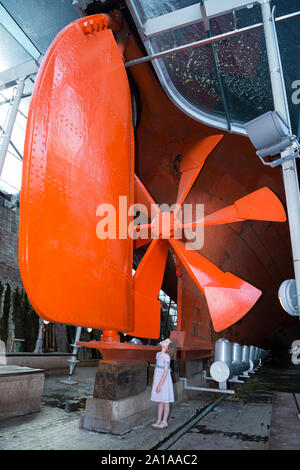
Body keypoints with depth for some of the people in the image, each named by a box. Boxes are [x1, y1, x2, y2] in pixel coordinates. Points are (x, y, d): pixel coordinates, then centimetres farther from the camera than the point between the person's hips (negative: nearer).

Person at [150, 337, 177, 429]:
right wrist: (154, 382, 16)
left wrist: (160, 384, -19)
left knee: (165, 402, 6)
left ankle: (164, 422, 16)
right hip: (158, 380, 8)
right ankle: (159, 420, 24)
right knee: (160, 401, 15)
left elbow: (165, 372, -19)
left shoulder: (166, 357, -18)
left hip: (164, 381, -7)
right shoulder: (158, 354, 6)